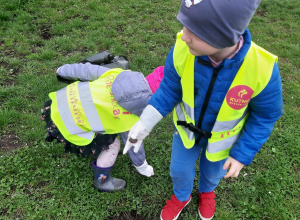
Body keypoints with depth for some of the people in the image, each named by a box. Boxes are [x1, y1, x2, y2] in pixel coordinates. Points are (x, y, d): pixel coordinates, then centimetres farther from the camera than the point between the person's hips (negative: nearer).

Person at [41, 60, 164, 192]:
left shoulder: (120, 74, -8)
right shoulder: (133, 118, -16)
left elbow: (89, 70, 0)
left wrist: (63, 70, 18)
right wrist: (142, 167, 18)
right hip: (67, 124, -7)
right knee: (111, 145, 5)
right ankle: (102, 182, 25)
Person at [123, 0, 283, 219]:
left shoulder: (262, 68, -38)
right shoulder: (183, 48, -34)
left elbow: (265, 114, -18)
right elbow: (170, 88, -15)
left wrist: (243, 155, -14)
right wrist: (145, 123, -24)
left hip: (223, 134, 0)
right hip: (188, 124, 1)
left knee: (212, 170, 27)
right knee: (180, 169, 21)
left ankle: (207, 190, 65)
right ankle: (182, 196, 57)